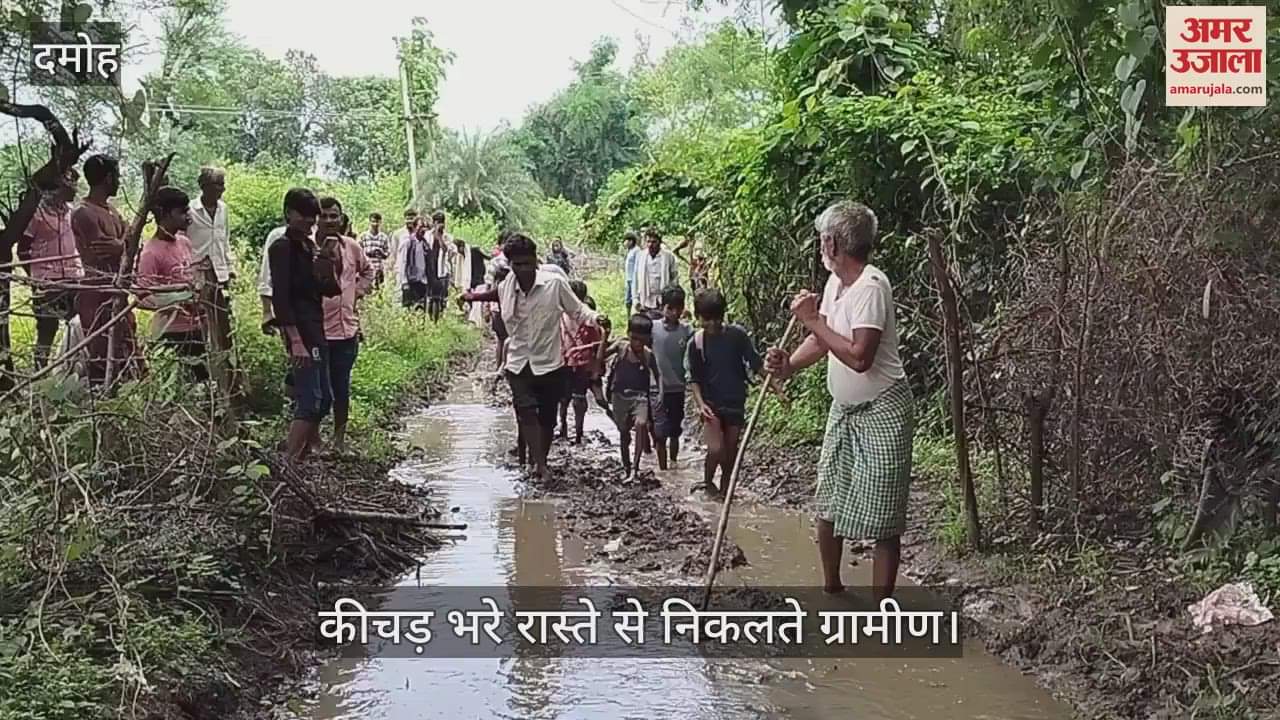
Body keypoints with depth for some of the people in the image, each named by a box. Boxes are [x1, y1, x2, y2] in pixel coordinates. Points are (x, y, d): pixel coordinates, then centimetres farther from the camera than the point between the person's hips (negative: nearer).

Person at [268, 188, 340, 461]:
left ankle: (300, 453, 21)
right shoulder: (282, 247, -10)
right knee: (310, 400, -14)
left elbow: (330, 290, 14)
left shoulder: (310, 246, 15)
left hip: (316, 331, 9)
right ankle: (289, 463, -13)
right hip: (300, 332, -9)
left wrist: (328, 262, -5)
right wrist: (295, 340, -23)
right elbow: (280, 297, -17)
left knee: (324, 398, 13)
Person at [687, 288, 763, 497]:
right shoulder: (696, 343, -7)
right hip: (711, 404, -2)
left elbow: (756, 364, -3)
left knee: (731, 450, 9)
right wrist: (700, 403, -16)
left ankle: (725, 487, 29)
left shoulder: (737, 335, -8)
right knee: (716, 449, -14)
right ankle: (708, 481, 14)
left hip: (735, 402, 2)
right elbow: (694, 379, -3)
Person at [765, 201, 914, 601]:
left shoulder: (871, 287, -23)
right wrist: (789, 365, -5)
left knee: (881, 520, -2)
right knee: (829, 505, 18)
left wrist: (813, 320, -23)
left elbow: (859, 357, -31)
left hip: (880, 413, -9)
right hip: (844, 409, 9)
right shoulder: (835, 283, 5)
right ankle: (831, 587, 37)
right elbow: (823, 340, 13)